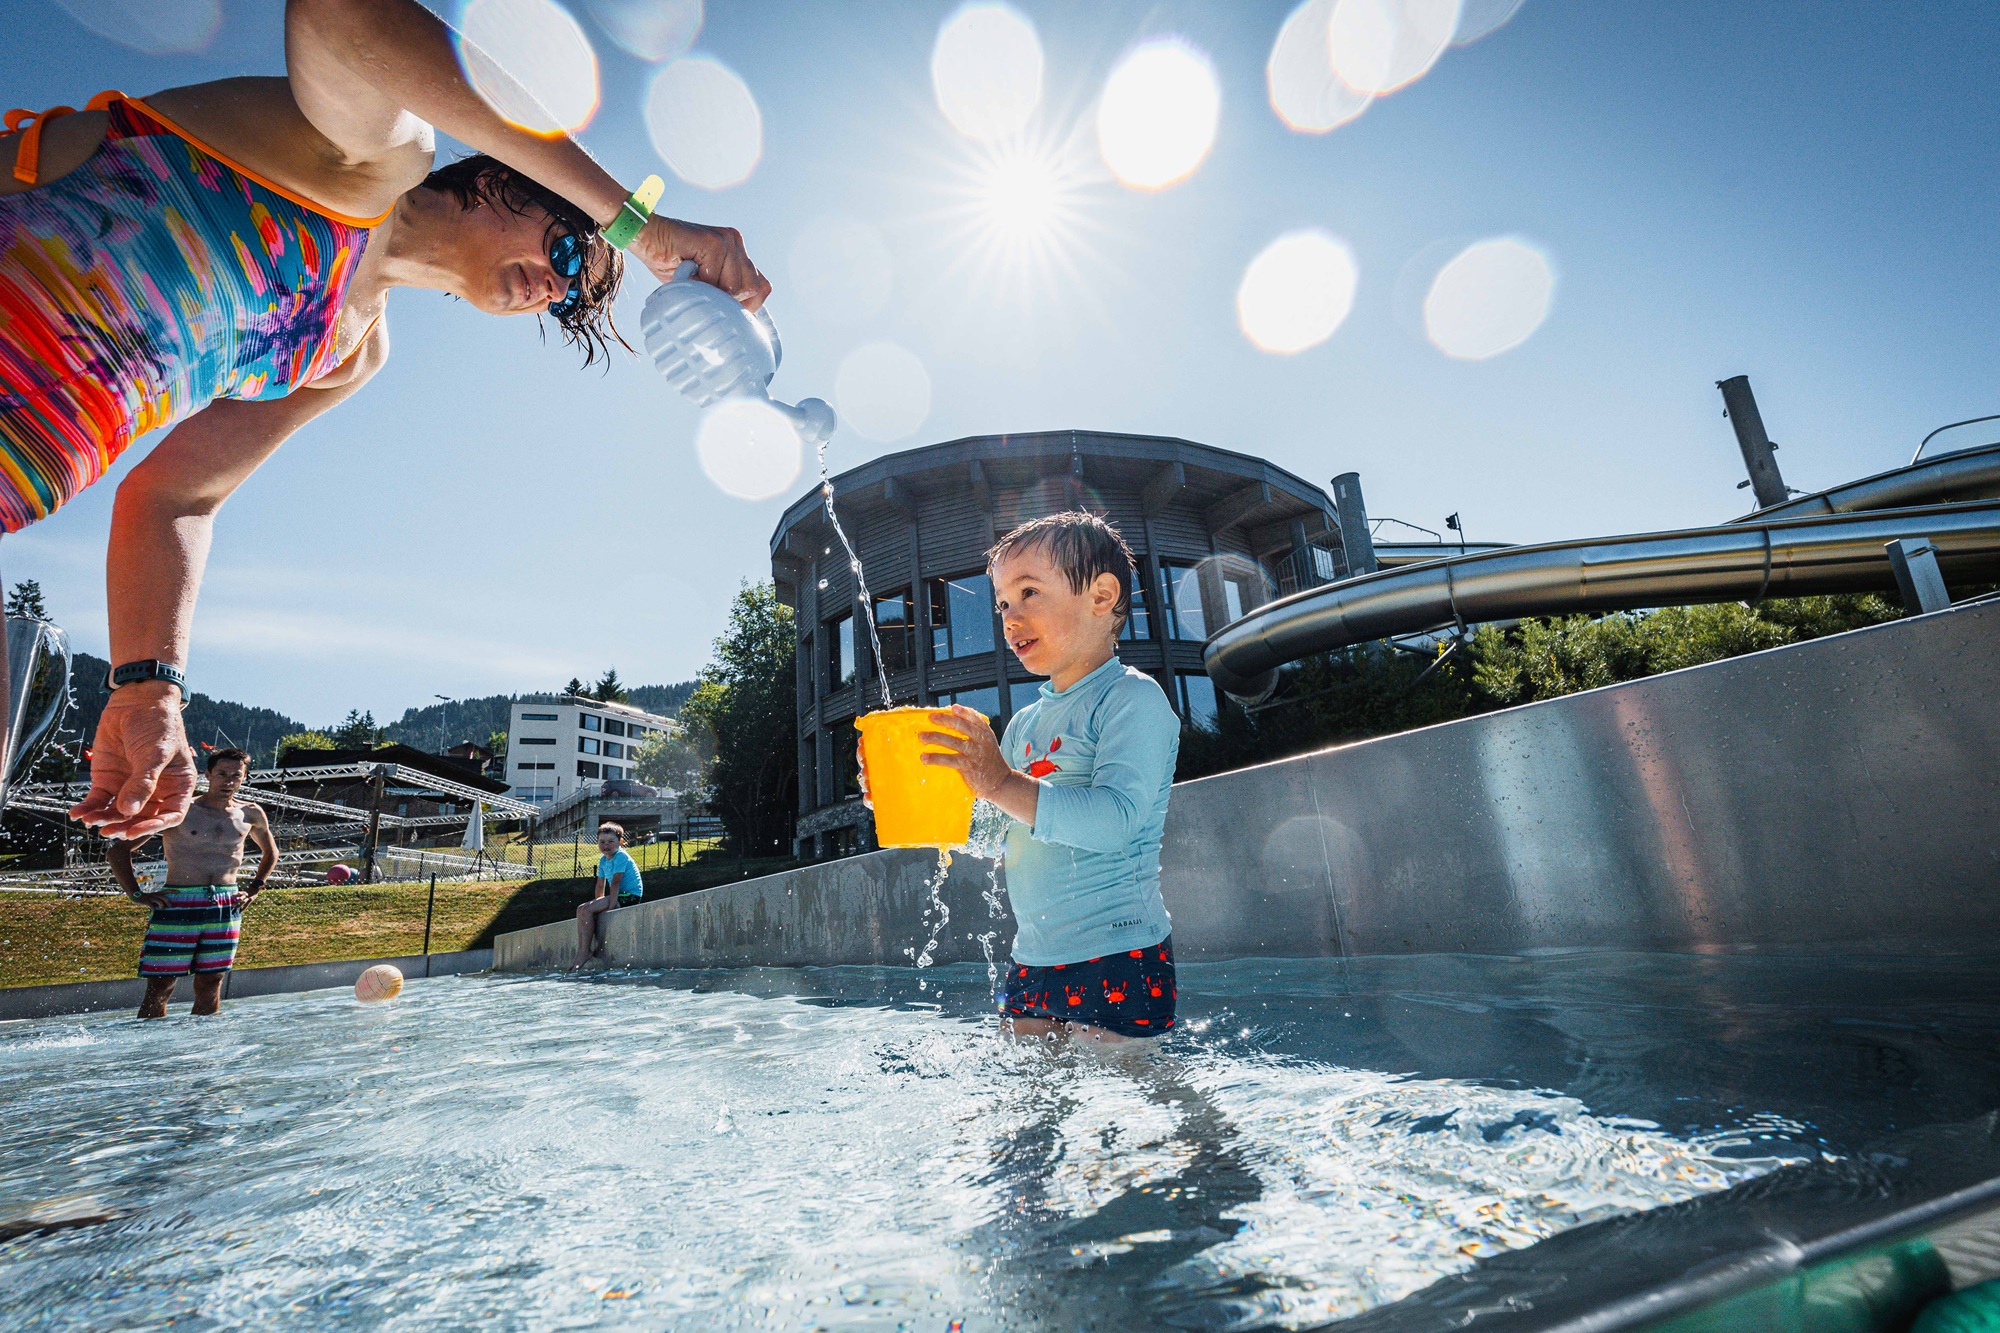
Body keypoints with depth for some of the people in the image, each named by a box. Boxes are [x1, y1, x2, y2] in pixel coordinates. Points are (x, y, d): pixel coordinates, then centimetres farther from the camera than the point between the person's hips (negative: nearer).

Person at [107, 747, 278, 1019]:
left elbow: (271, 853, 27)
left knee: (210, 984, 9)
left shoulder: (250, 814, 10)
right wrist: (136, 894, -7)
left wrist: (255, 888, 15)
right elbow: (118, 850, 2)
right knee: (159, 988, -2)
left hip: (227, 907, 3)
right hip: (177, 906, -3)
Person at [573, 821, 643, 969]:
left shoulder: (620, 856, -13)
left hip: (630, 896, -9)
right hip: (620, 896, 9)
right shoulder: (603, 860, 14)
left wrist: (611, 906, -24)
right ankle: (581, 950, -2)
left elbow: (615, 883, -20)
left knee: (587, 910, -17)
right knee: (581, 910, 0)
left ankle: (585, 951, -10)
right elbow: (600, 886, 16)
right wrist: (598, 904, 8)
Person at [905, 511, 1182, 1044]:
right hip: (1031, 961, 7)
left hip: (1116, 961, -7)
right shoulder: (1025, 722, 11)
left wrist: (1003, 785, -33)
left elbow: (1115, 820, -26)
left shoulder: (1133, 697, -11)